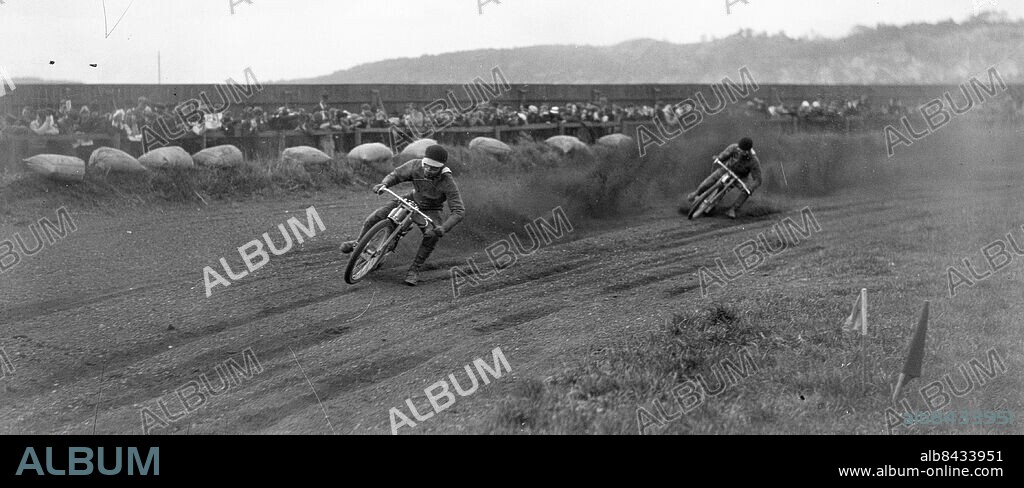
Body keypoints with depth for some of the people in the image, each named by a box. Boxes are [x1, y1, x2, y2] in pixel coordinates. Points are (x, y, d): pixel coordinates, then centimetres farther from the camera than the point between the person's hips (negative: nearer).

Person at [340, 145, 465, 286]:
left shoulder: (448, 183, -32)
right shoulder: (415, 166, -23)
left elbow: (459, 211, -32)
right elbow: (396, 175, -6)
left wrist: (444, 228, -48)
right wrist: (384, 184, -29)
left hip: (430, 210, -3)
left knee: (432, 235, -34)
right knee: (376, 215, -12)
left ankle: (415, 270, -18)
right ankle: (359, 242, 15)